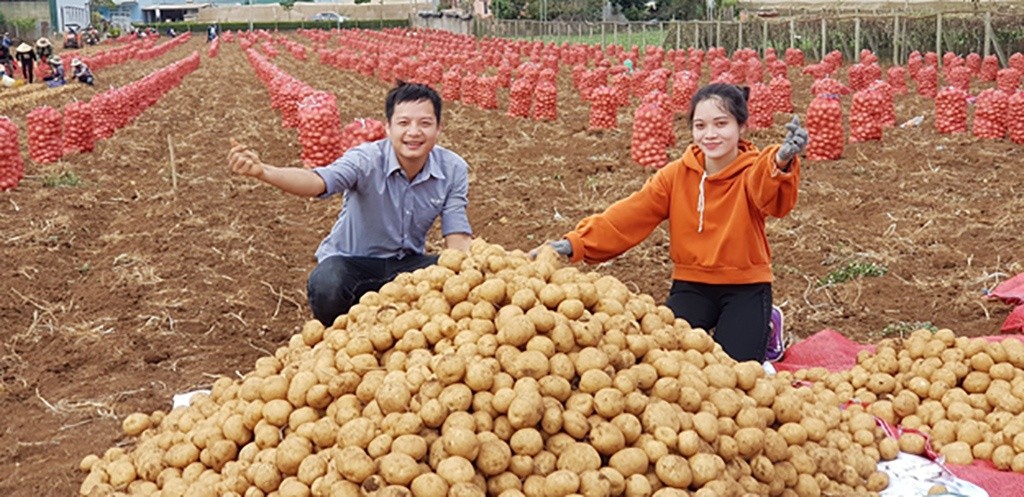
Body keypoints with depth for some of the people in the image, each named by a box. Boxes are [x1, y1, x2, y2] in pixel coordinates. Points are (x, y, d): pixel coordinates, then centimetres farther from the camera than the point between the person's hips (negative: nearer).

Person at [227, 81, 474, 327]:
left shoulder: (453, 170, -11)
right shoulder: (368, 159, -21)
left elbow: (457, 237, -10)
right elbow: (318, 181, -39)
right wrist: (262, 171, -58)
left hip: (406, 263, 3)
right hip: (352, 261, -3)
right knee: (326, 287, -36)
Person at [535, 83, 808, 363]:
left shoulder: (752, 171, -11)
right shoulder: (677, 174, -2)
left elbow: (772, 198, -35)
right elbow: (629, 216, -10)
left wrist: (782, 162, -60)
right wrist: (576, 243, -24)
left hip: (745, 286, -2)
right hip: (692, 283, 2)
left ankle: (764, 328, 14)